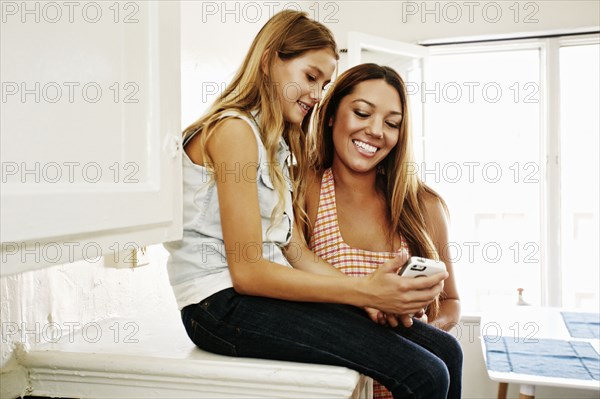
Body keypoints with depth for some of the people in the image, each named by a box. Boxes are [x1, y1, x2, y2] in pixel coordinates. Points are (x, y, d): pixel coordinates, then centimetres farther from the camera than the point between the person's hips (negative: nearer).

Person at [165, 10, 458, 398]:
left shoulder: (276, 144, 19)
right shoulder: (233, 130, -11)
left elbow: (295, 251, 9)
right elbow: (247, 271, -17)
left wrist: (373, 290, -4)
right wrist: (363, 292, -22)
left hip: (261, 293, 9)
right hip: (223, 305, -9)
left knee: (442, 348, -2)